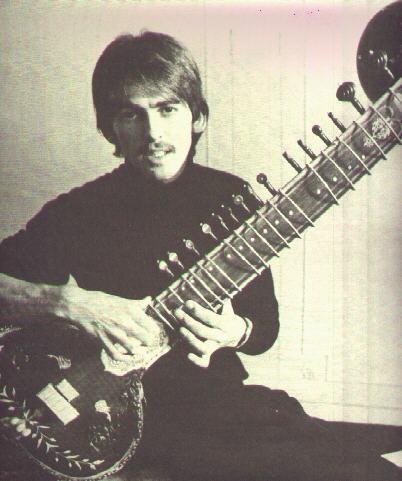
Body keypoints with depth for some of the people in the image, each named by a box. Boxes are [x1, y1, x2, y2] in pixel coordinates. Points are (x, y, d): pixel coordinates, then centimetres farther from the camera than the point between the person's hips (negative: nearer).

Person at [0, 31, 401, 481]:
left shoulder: (232, 198, 8)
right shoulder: (79, 213, -3)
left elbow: (266, 325, 14)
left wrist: (233, 332, -8)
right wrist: (67, 303, -20)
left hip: (222, 395, 5)